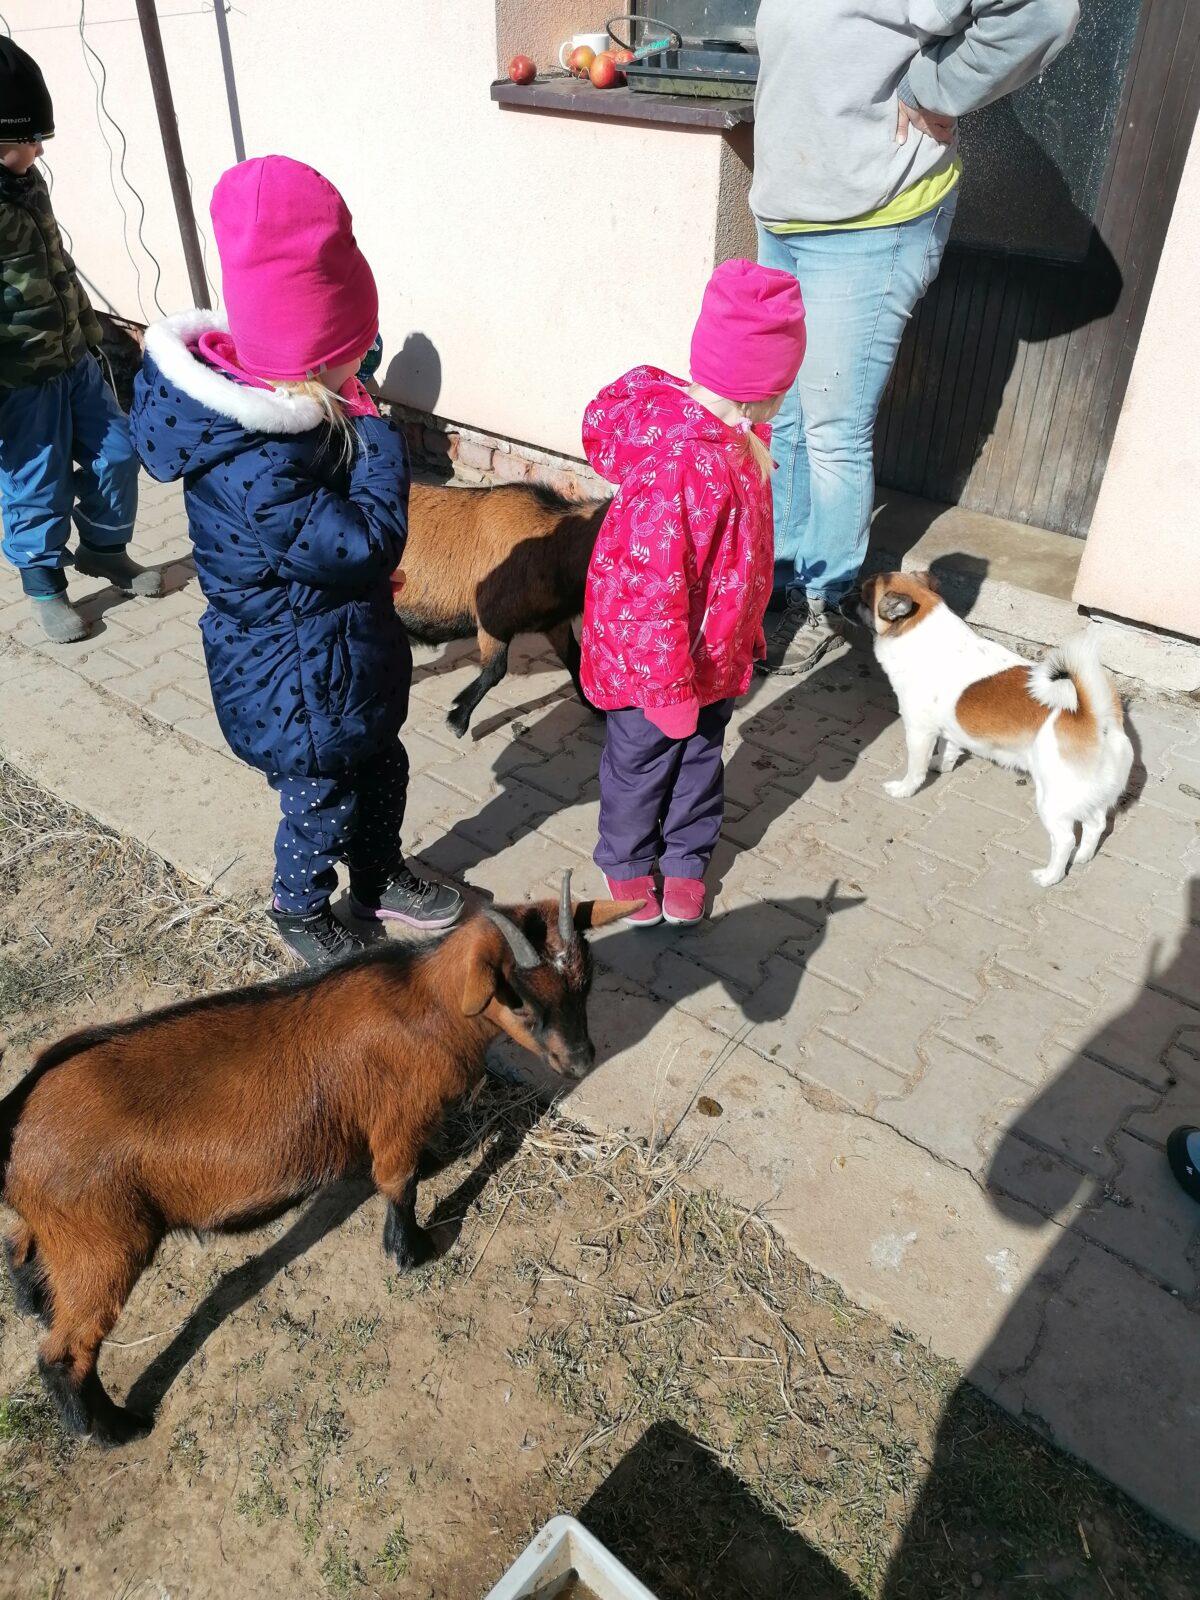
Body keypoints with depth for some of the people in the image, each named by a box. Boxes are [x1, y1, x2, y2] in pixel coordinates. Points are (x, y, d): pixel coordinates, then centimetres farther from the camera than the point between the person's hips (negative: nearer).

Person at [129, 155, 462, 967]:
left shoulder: (273, 407, -4)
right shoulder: (250, 465, -36)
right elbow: (365, 544, -32)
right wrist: (381, 442, -23)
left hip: (344, 655, 9)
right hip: (298, 686, -9)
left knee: (381, 769, 26)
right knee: (322, 806, 15)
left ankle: (381, 879, 52)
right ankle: (303, 911, 44)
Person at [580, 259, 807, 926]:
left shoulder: (731, 433, -3)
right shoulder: (677, 463, -34)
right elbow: (652, 585, -31)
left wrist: (745, 633, 20)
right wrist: (669, 686, -24)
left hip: (716, 650, 8)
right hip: (656, 661, -8)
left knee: (701, 757, 23)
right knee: (642, 761, 15)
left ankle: (687, 860, 44)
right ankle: (626, 864, 39)